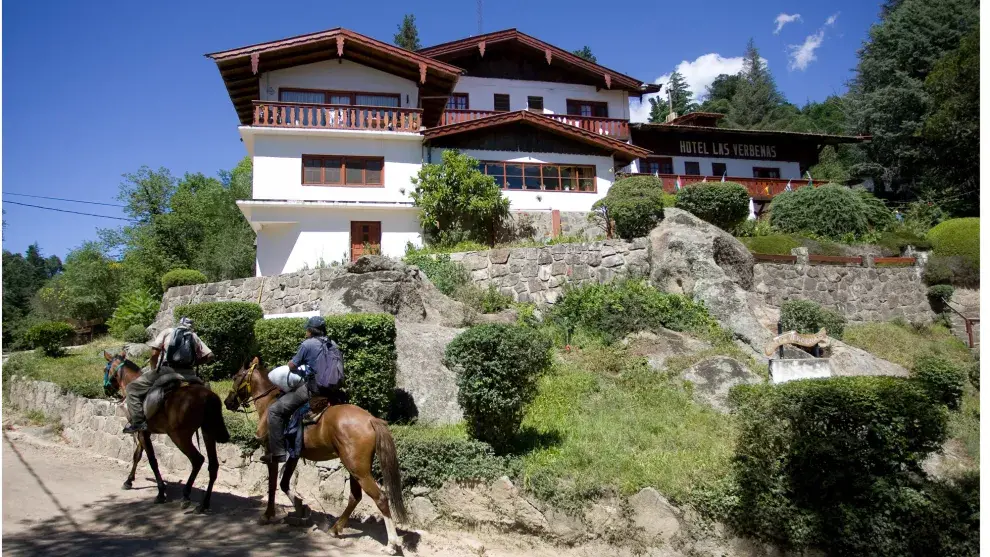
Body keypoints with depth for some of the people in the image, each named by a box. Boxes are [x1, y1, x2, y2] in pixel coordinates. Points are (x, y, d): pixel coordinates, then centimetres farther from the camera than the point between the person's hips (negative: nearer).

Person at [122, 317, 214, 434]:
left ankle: (138, 422, -3)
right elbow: (209, 356, 9)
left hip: (166, 370, -3)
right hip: (188, 374, 3)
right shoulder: (195, 337, 20)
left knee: (133, 388, 11)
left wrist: (153, 369, 16)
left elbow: (154, 354, 2)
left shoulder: (168, 331, 13)